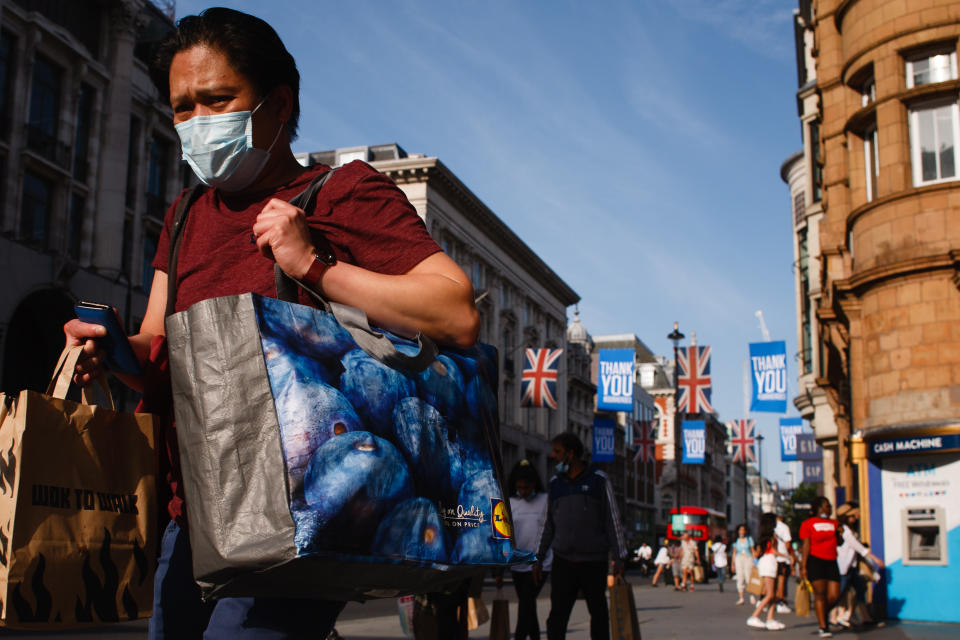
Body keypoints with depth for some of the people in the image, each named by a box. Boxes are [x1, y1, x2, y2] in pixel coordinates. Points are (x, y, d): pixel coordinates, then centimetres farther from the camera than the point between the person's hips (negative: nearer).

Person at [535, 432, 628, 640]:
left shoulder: (598, 480, 0)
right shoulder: (555, 483, 10)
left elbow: (613, 521, 1)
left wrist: (619, 558, -3)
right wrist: (539, 557, 14)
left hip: (594, 561, -2)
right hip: (563, 561, 2)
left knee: (598, 613, 8)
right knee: (557, 615, -2)